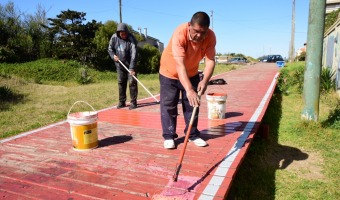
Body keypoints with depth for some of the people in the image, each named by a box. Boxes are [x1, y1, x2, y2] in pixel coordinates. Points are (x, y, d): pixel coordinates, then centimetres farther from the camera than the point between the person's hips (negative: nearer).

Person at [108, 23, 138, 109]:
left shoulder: (131, 39, -19)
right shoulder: (114, 37, -7)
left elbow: (134, 54, -26)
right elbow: (110, 49, 9)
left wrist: (132, 68, -33)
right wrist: (113, 55, -11)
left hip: (130, 65, -4)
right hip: (120, 65, 4)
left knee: (132, 82, -5)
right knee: (121, 83, 8)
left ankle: (133, 102, 4)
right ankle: (122, 102, 18)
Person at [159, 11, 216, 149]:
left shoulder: (210, 36, -22)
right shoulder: (180, 34, -36)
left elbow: (210, 60, -26)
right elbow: (180, 65, -44)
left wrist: (205, 81, -44)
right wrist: (189, 90, -53)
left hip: (192, 73, 4)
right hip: (170, 72, -3)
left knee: (192, 104, 6)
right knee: (168, 105, -3)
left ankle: (193, 135, 19)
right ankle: (168, 136, 9)